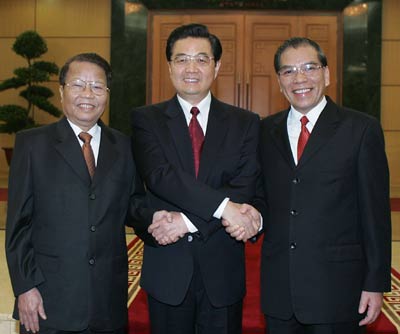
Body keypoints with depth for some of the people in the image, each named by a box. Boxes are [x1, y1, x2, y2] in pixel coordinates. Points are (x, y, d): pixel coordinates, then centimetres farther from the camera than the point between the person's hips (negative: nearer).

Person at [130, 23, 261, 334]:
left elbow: (244, 189, -8)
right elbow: (160, 176, -16)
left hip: (223, 271, 1)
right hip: (167, 270, -1)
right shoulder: (146, 119, 0)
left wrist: (187, 221, -18)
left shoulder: (245, 123, 3)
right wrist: (224, 207, -24)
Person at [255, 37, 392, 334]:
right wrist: (256, 216, -8)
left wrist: (376, 283, -7)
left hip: (337, 287, -3)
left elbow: (375, 212, -5)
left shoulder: (362, 129, -4)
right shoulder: (266, 131, 7)